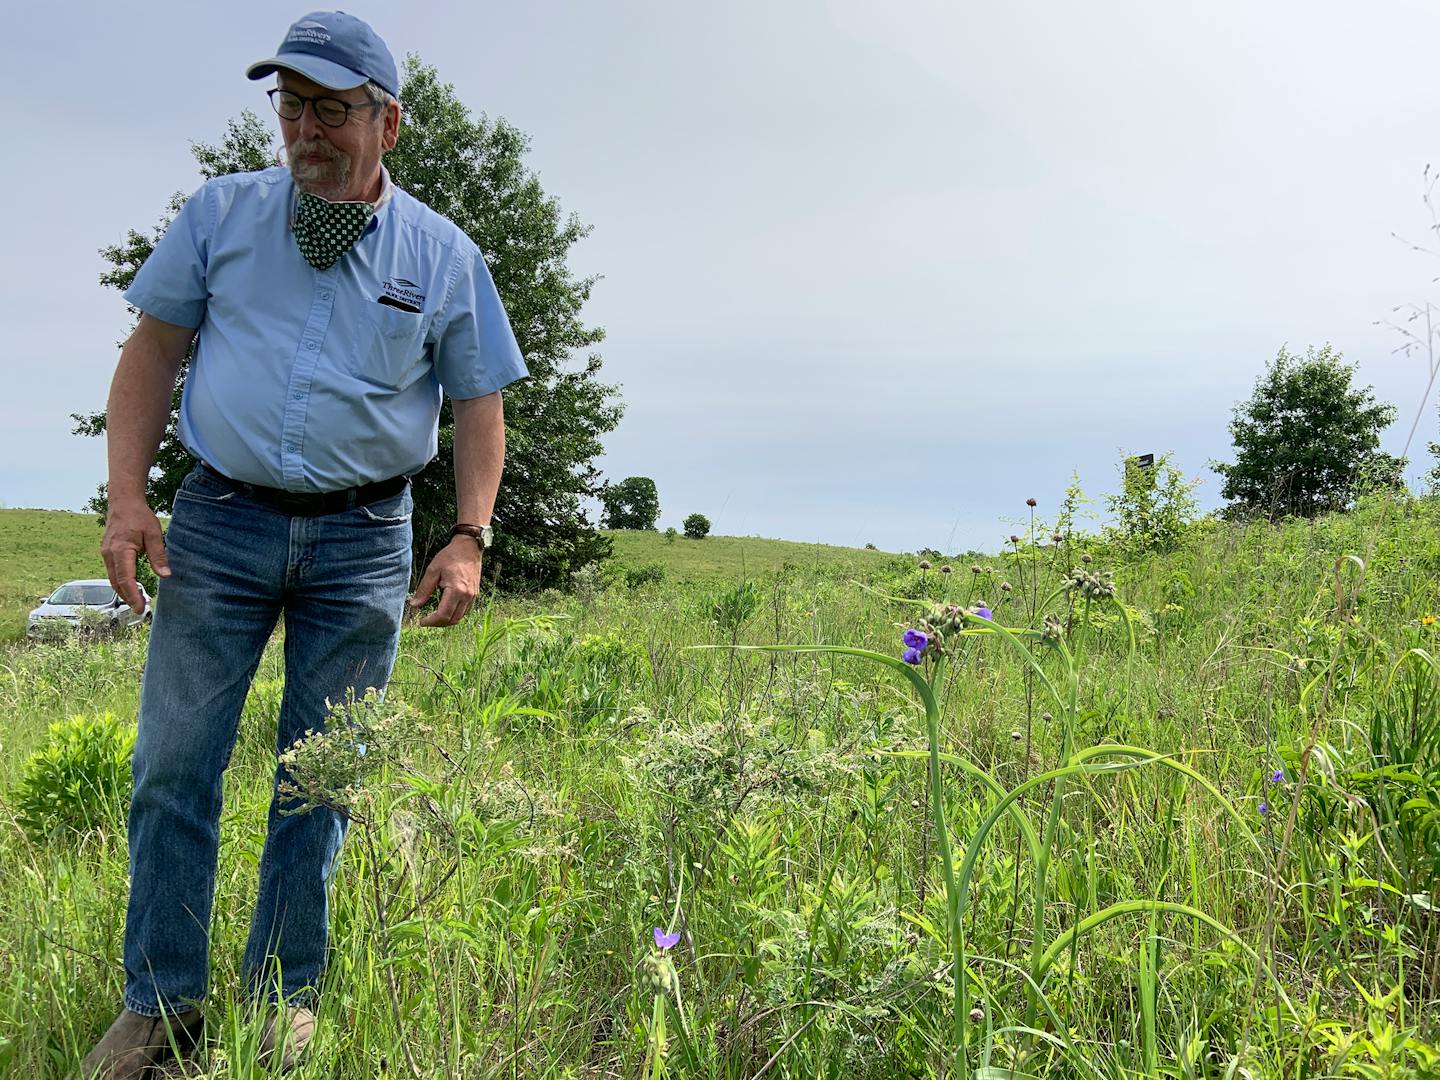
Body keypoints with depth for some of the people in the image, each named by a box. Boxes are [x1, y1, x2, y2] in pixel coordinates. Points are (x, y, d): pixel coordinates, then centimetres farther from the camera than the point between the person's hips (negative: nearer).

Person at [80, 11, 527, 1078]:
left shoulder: (444, 255, 4)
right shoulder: (221, 212, 6)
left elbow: (479, 407, 7)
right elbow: (152, 353, 8)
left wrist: (470, 537, -6)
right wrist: (127, 499, -3)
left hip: (364, 540, 0)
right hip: (221, 519, 1)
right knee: (174, 762, -1)